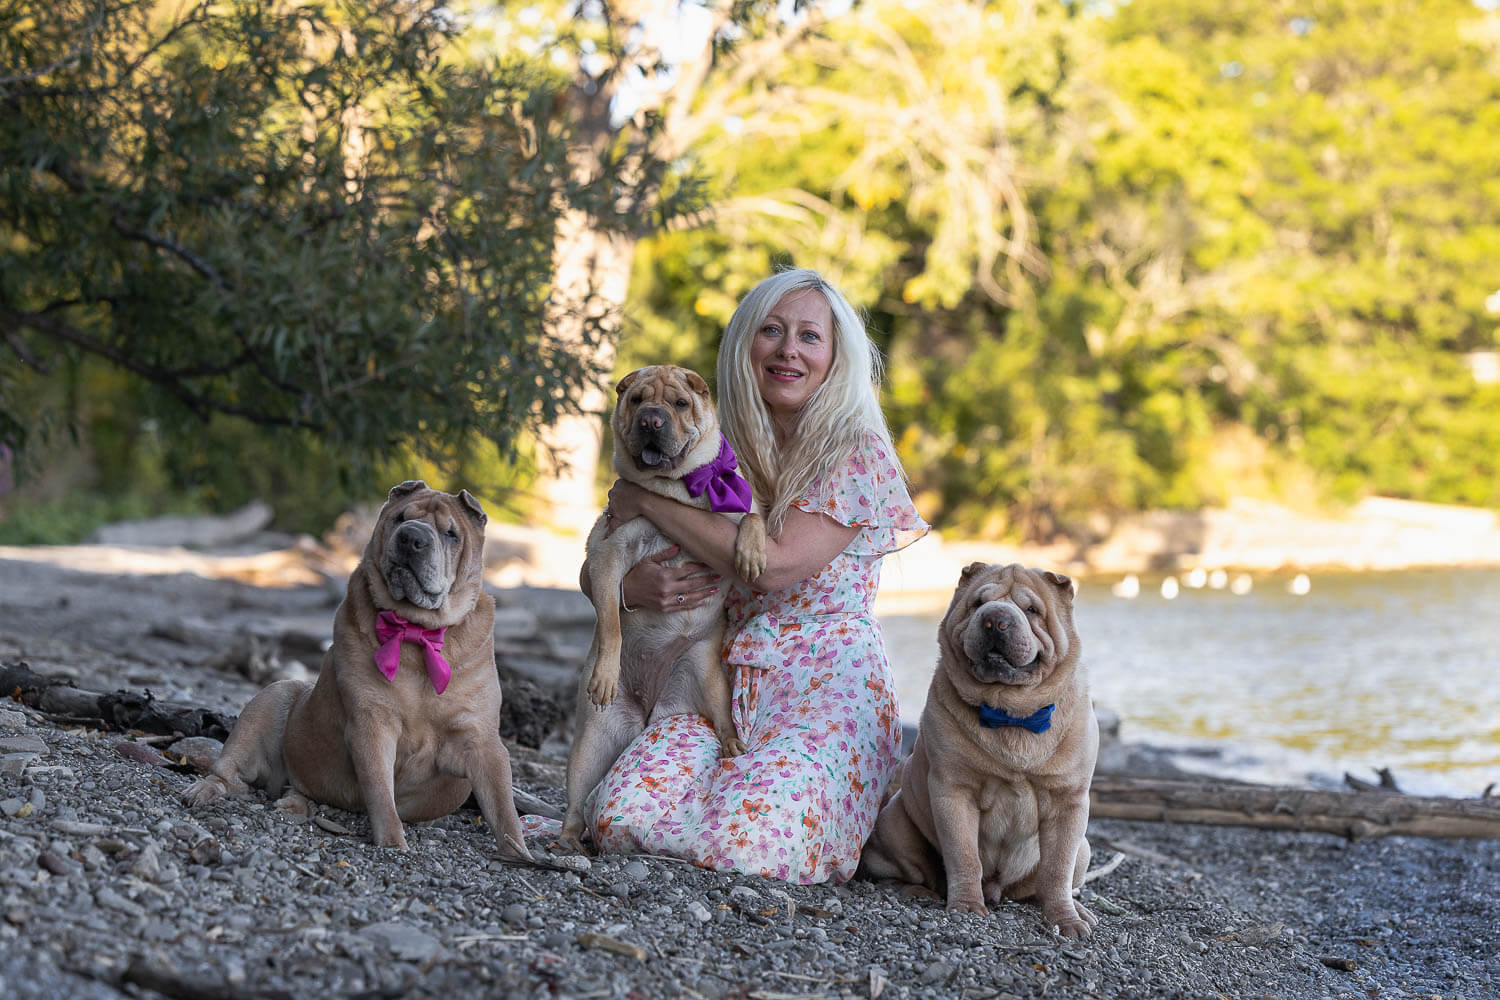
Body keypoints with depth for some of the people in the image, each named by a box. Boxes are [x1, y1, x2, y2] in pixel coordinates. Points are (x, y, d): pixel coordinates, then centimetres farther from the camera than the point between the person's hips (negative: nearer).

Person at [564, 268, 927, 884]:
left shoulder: (858, 453, -3)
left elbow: (776, 564, -18)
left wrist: (647, 501, -9)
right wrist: (632, 586, -12)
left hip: (827, 693, -4)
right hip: (721, 687, 4)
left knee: (742, 844, -28)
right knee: (622, 816, -23)